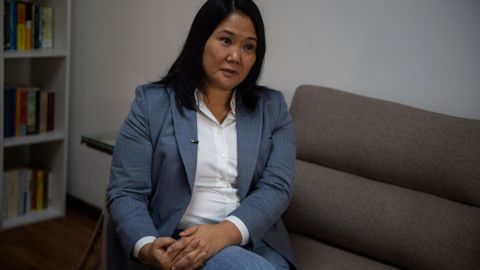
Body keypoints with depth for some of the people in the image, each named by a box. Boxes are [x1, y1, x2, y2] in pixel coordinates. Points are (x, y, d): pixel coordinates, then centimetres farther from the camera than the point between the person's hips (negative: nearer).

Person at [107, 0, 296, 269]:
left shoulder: (272, 107, 8)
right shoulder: (152, 103, 1)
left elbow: (277, 186, -3)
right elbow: (125, 193, -2)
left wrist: (225, 232, -20)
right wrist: (147, 247, -21)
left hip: (256, 243, 3)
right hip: (180, 247, -3)